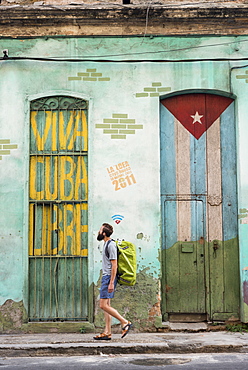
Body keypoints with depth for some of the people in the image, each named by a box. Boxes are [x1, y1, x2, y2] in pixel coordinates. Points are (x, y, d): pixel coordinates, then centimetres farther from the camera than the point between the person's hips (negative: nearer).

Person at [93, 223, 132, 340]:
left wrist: (111, 283, -22)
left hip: (109, 278, -10)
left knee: (103, 305, -11)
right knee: (106, 305, 9)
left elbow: (114, 265, -19)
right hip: (106, 277, 10)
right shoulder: (106, 244, 16)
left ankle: (125, 322, -4)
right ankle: (107, 333, 11)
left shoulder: (111, 245, -15)